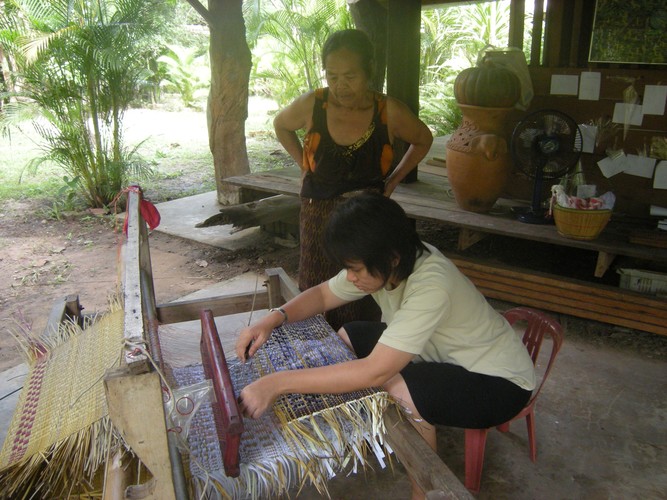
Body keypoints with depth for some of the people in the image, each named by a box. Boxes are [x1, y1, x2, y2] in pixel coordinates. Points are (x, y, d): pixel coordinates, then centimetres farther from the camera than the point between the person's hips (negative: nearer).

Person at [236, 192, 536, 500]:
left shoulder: (431, 285, -37)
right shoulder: (382, 264, -13)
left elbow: (375, 372, -41)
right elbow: (322, 294, 0)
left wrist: (278, 383, -41)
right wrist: (272, 320, -18)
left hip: (498, 381, -8)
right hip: (442, 353, 8)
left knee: (398, 390, -34)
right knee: (346, 337, 1)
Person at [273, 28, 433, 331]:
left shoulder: (389, 112, -10)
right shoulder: (311, 105, -7)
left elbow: (423, 140, 11)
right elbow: (281, 125, 16)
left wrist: (393, 180, 3)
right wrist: (302, 164, 7)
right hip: (319, 221, 1)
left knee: (363, 309, 0)